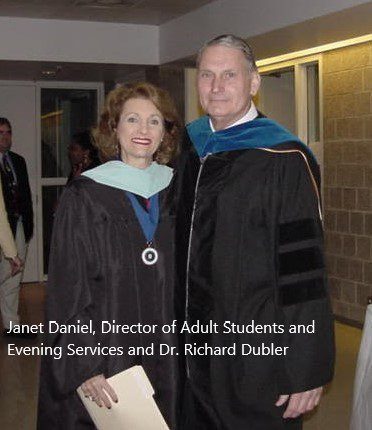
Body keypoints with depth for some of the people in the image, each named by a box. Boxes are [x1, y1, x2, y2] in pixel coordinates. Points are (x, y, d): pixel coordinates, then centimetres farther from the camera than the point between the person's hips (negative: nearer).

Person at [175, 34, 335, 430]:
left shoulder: (284, 160, -15)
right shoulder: (191, 148, 6)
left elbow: (304, 273, -17)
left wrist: (305, 372, -18)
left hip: (256, 353, -6)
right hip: (195, 348, 6)